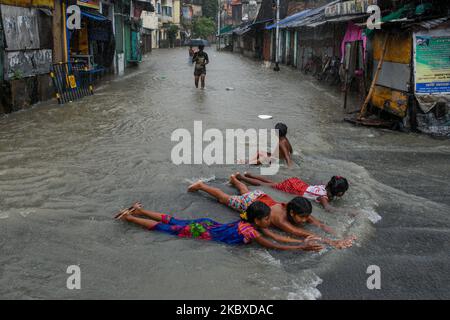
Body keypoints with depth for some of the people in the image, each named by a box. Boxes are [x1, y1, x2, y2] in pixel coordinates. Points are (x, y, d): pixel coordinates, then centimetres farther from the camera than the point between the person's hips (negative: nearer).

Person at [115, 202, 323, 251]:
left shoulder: (249, 222, 0)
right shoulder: (250, 231, -25)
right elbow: (273, 246, -26)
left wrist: (302, 241, 1)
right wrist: (300, 248, -22)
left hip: (205, 224, 7)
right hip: (202, 232, -7)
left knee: (172, 222, 19)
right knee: (165, 228, 3)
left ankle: (140, 210, 27)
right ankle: (130, 217, 11)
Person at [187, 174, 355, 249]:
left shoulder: (300, 212, -27)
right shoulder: (282, 220, -43)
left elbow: (321, 225, -29)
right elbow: (305, 235, -54)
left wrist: (335, 236, -47)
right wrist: (332, 243, -61)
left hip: (261, 196, 6)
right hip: (249, 204, -5)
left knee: (246, 192, 37)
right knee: (224, 198, 19)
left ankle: (234, 179, 65)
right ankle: (201, 185, 38)